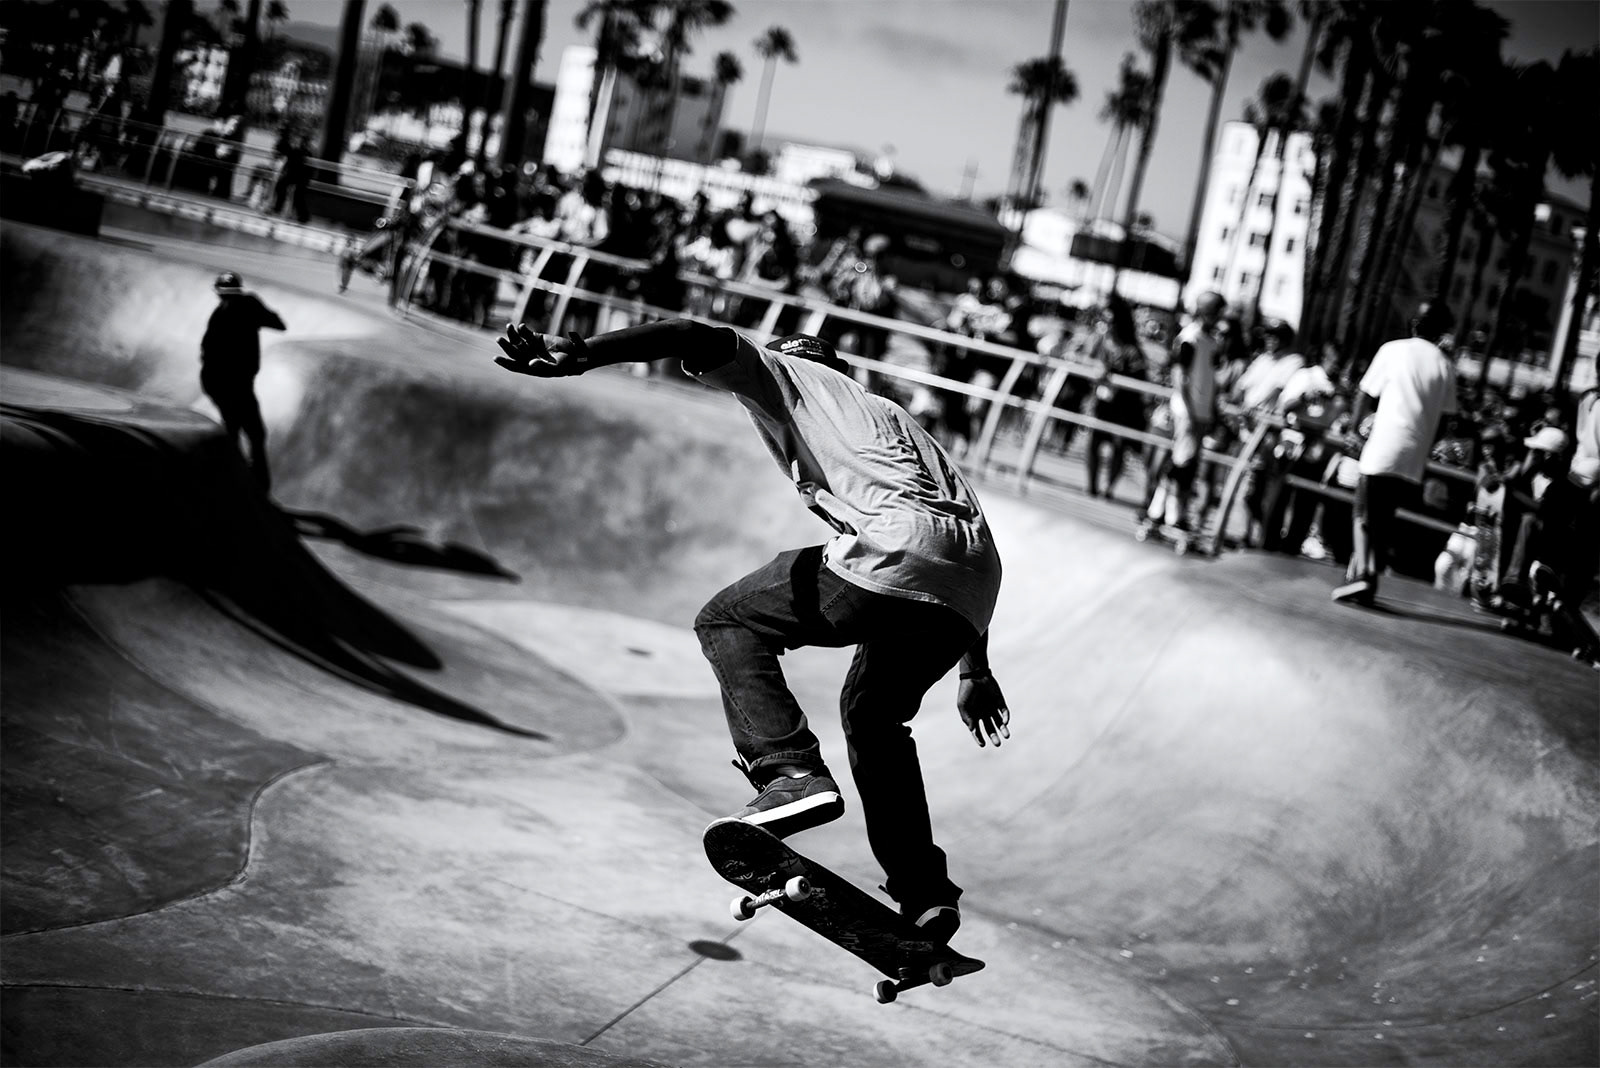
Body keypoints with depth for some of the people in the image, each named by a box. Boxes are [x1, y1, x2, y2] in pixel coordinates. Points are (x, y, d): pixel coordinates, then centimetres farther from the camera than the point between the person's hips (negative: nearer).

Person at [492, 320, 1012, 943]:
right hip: (974, 578, 8)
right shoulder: (891, 418, 40)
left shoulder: (787, 376, 22)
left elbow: (699, 339, 2)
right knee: (874, 713, 28)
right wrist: (976, 673, 44)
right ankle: (925, 892, 20)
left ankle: (788, 772, -10)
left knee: (727, 621, 10)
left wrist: (580, 355, -10)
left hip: (896, 553, -8)